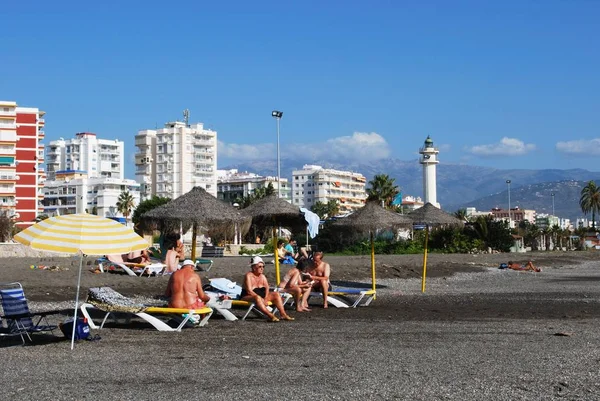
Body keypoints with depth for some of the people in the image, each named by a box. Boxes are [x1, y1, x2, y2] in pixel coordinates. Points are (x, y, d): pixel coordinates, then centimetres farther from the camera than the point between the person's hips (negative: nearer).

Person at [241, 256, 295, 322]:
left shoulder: (262, 276, 10)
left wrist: (265, 299, -20)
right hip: (248, 297, -8)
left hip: (261, 295, 8)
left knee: (276, 294, -7)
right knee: (257, 298, -40)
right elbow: (249, 291, -23)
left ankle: (283, 314, -21)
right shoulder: (249, 276, -13)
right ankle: (270, 316, -51)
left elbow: (267, 288, 1)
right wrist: (262, 300, -29)